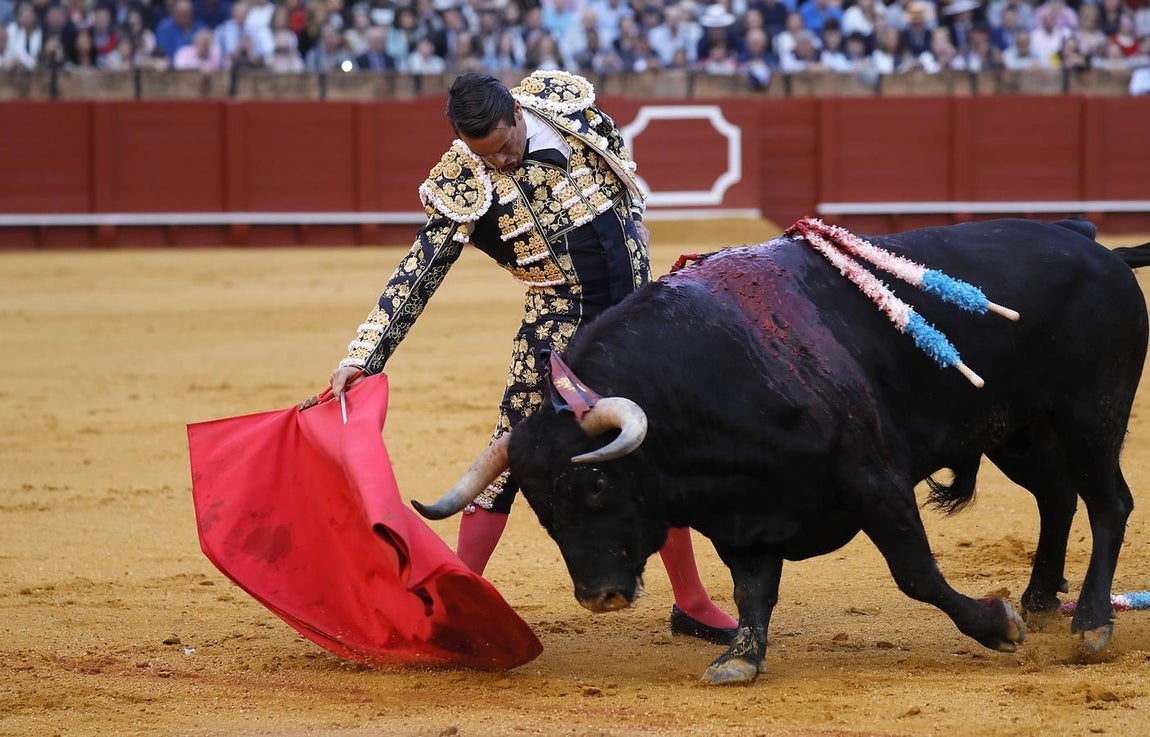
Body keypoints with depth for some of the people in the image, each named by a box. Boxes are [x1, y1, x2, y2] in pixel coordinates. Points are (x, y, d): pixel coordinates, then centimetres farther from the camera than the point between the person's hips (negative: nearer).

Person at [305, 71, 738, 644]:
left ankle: (692, 603, 20)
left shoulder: (567, 102, -10)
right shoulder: (463, 186, -18)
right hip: (560, 322, -3)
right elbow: (417, 275, -19)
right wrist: (362, 356, -26)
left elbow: (621, 162, 10)